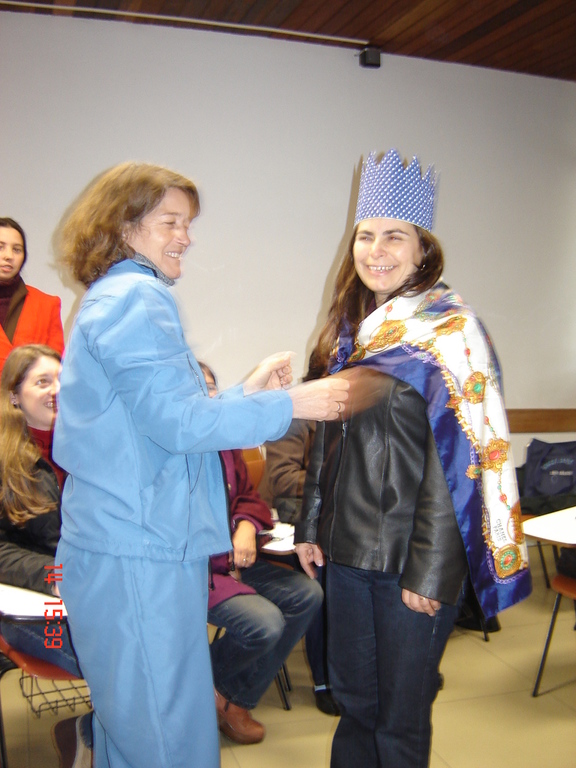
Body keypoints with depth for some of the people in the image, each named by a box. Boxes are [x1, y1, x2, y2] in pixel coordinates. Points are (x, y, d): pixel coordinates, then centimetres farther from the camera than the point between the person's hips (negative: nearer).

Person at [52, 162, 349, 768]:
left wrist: (245, 393, 12)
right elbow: (176, 422, -20)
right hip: (138, 555, -11)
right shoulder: (136, 298, -13)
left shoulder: (110, 299, 19)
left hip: (120, 545, 11)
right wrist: (289, 404, -14)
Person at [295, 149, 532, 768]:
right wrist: (312, 525, 12)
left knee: (400, 717, 8)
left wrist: (429, 569, -17)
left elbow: (460, 460, -15)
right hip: (348, 547, 6)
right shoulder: (351, 330, 10)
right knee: (352, 695, 18)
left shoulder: (449, 331, -11)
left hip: (412, 555, -6)